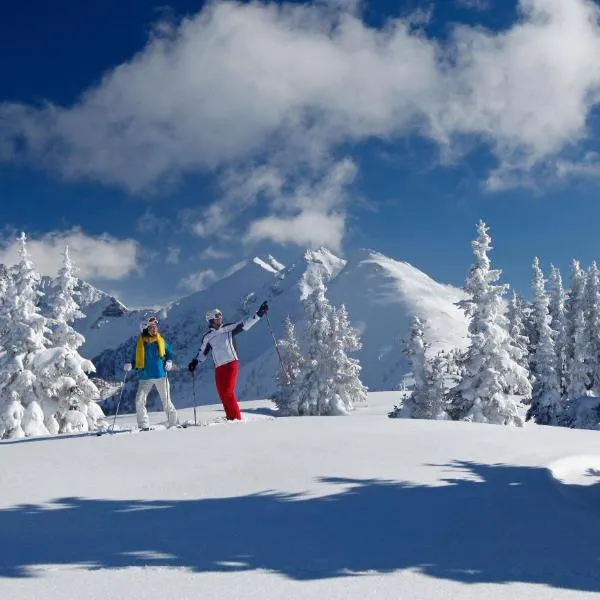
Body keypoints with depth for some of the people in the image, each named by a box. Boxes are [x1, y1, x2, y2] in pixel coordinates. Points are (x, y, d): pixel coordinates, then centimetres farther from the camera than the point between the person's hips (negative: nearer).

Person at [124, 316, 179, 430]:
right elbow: (136, 357, 12)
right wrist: (130, 364, -6)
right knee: (139, 402, -10)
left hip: (160, 375, 0)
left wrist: (169, 362, -2)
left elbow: (169, 352, 16)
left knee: (166, 401, 5)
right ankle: (144, 426, 0)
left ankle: (174, 423, 16)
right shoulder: (141, 341, 3)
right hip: (145, 377, 1)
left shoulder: (161, 341, 3)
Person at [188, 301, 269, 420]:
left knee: (228, 393, -14)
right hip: (219, 367, 4)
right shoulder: (208, 337, 12)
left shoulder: (229, 328, 6)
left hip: (231, 364, -3)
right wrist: (195, 362, 6)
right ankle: (230, 418, 11)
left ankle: (237, 418, -8)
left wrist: (259, 314, -3)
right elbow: (203, 352, 21)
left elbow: (245, 324, 3)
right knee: (222, 394, 2)